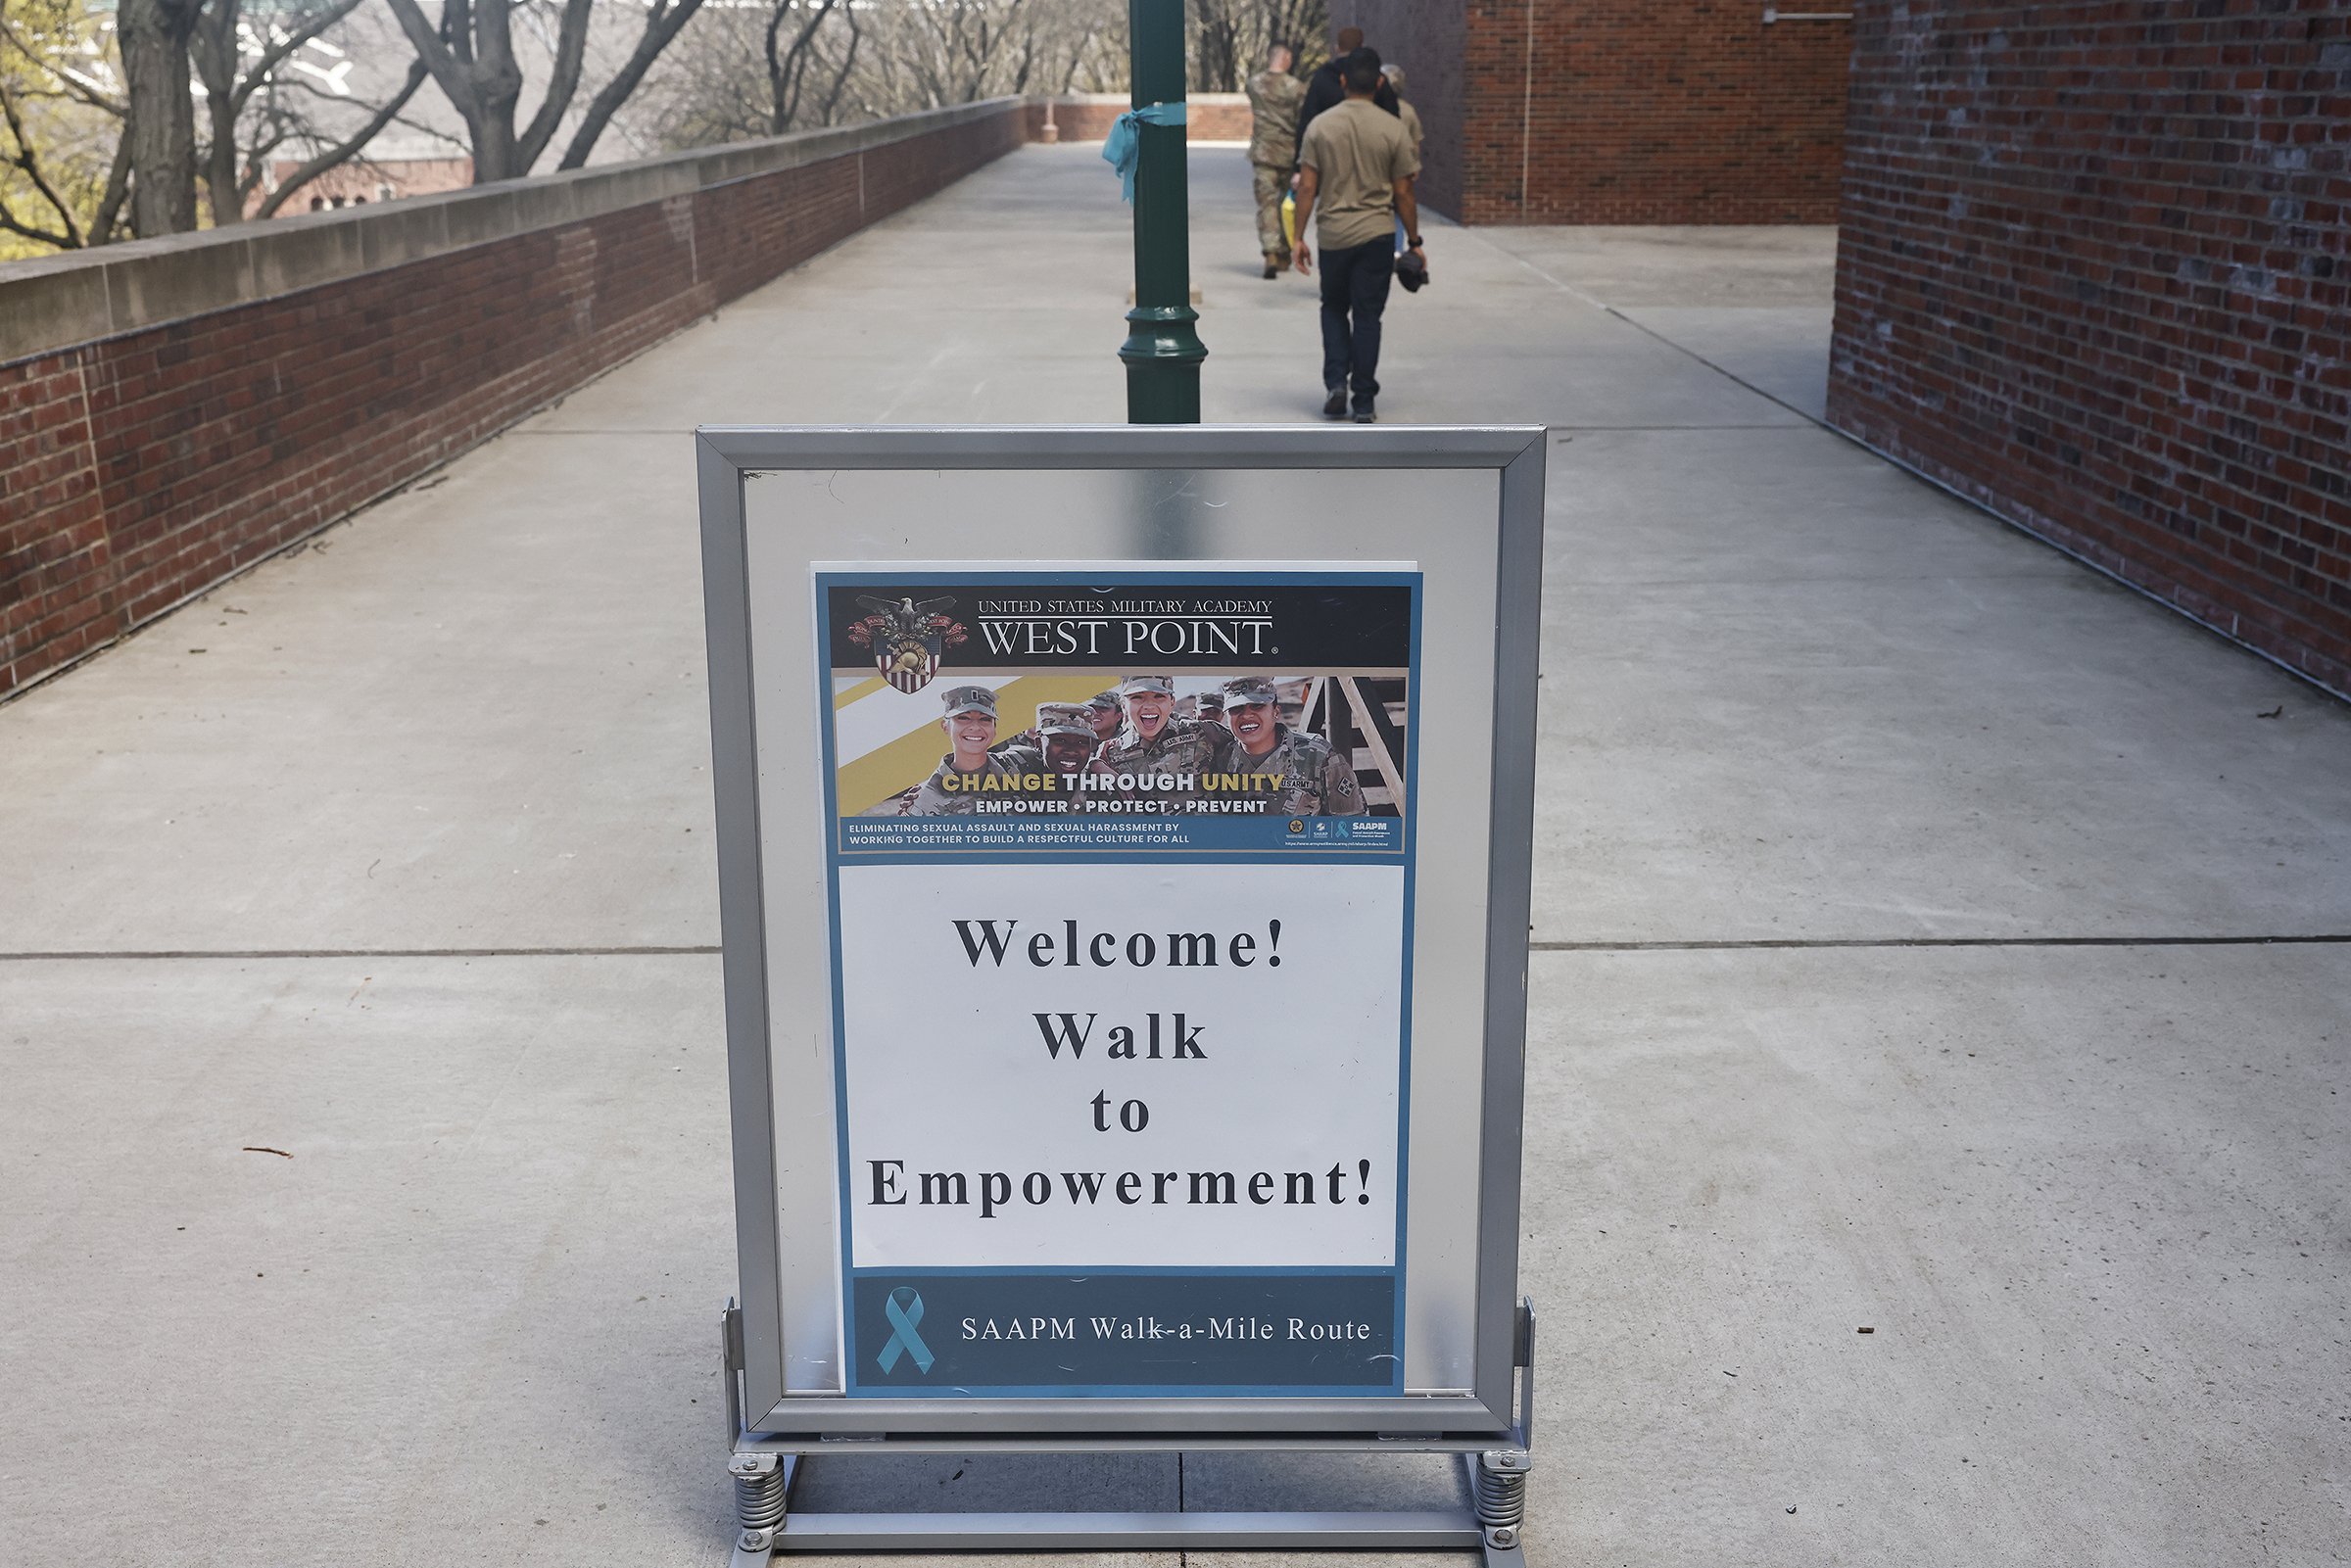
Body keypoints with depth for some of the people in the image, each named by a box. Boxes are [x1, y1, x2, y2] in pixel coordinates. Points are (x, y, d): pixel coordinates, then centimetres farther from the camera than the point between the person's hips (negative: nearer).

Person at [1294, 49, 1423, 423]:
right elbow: (1403, 194, -3)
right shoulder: (1392, 129, -4)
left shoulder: (1320, 125, -2)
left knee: (1334, 309, 19)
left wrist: (1299, 237, 4)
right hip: (1376, 235, -1)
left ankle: (1336, 384, 5)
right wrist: (1414, 242, 6)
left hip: (1333, 234, 1)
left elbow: (1307, 187, -3)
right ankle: (1364, 403, 5)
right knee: (1367, 316, 5)